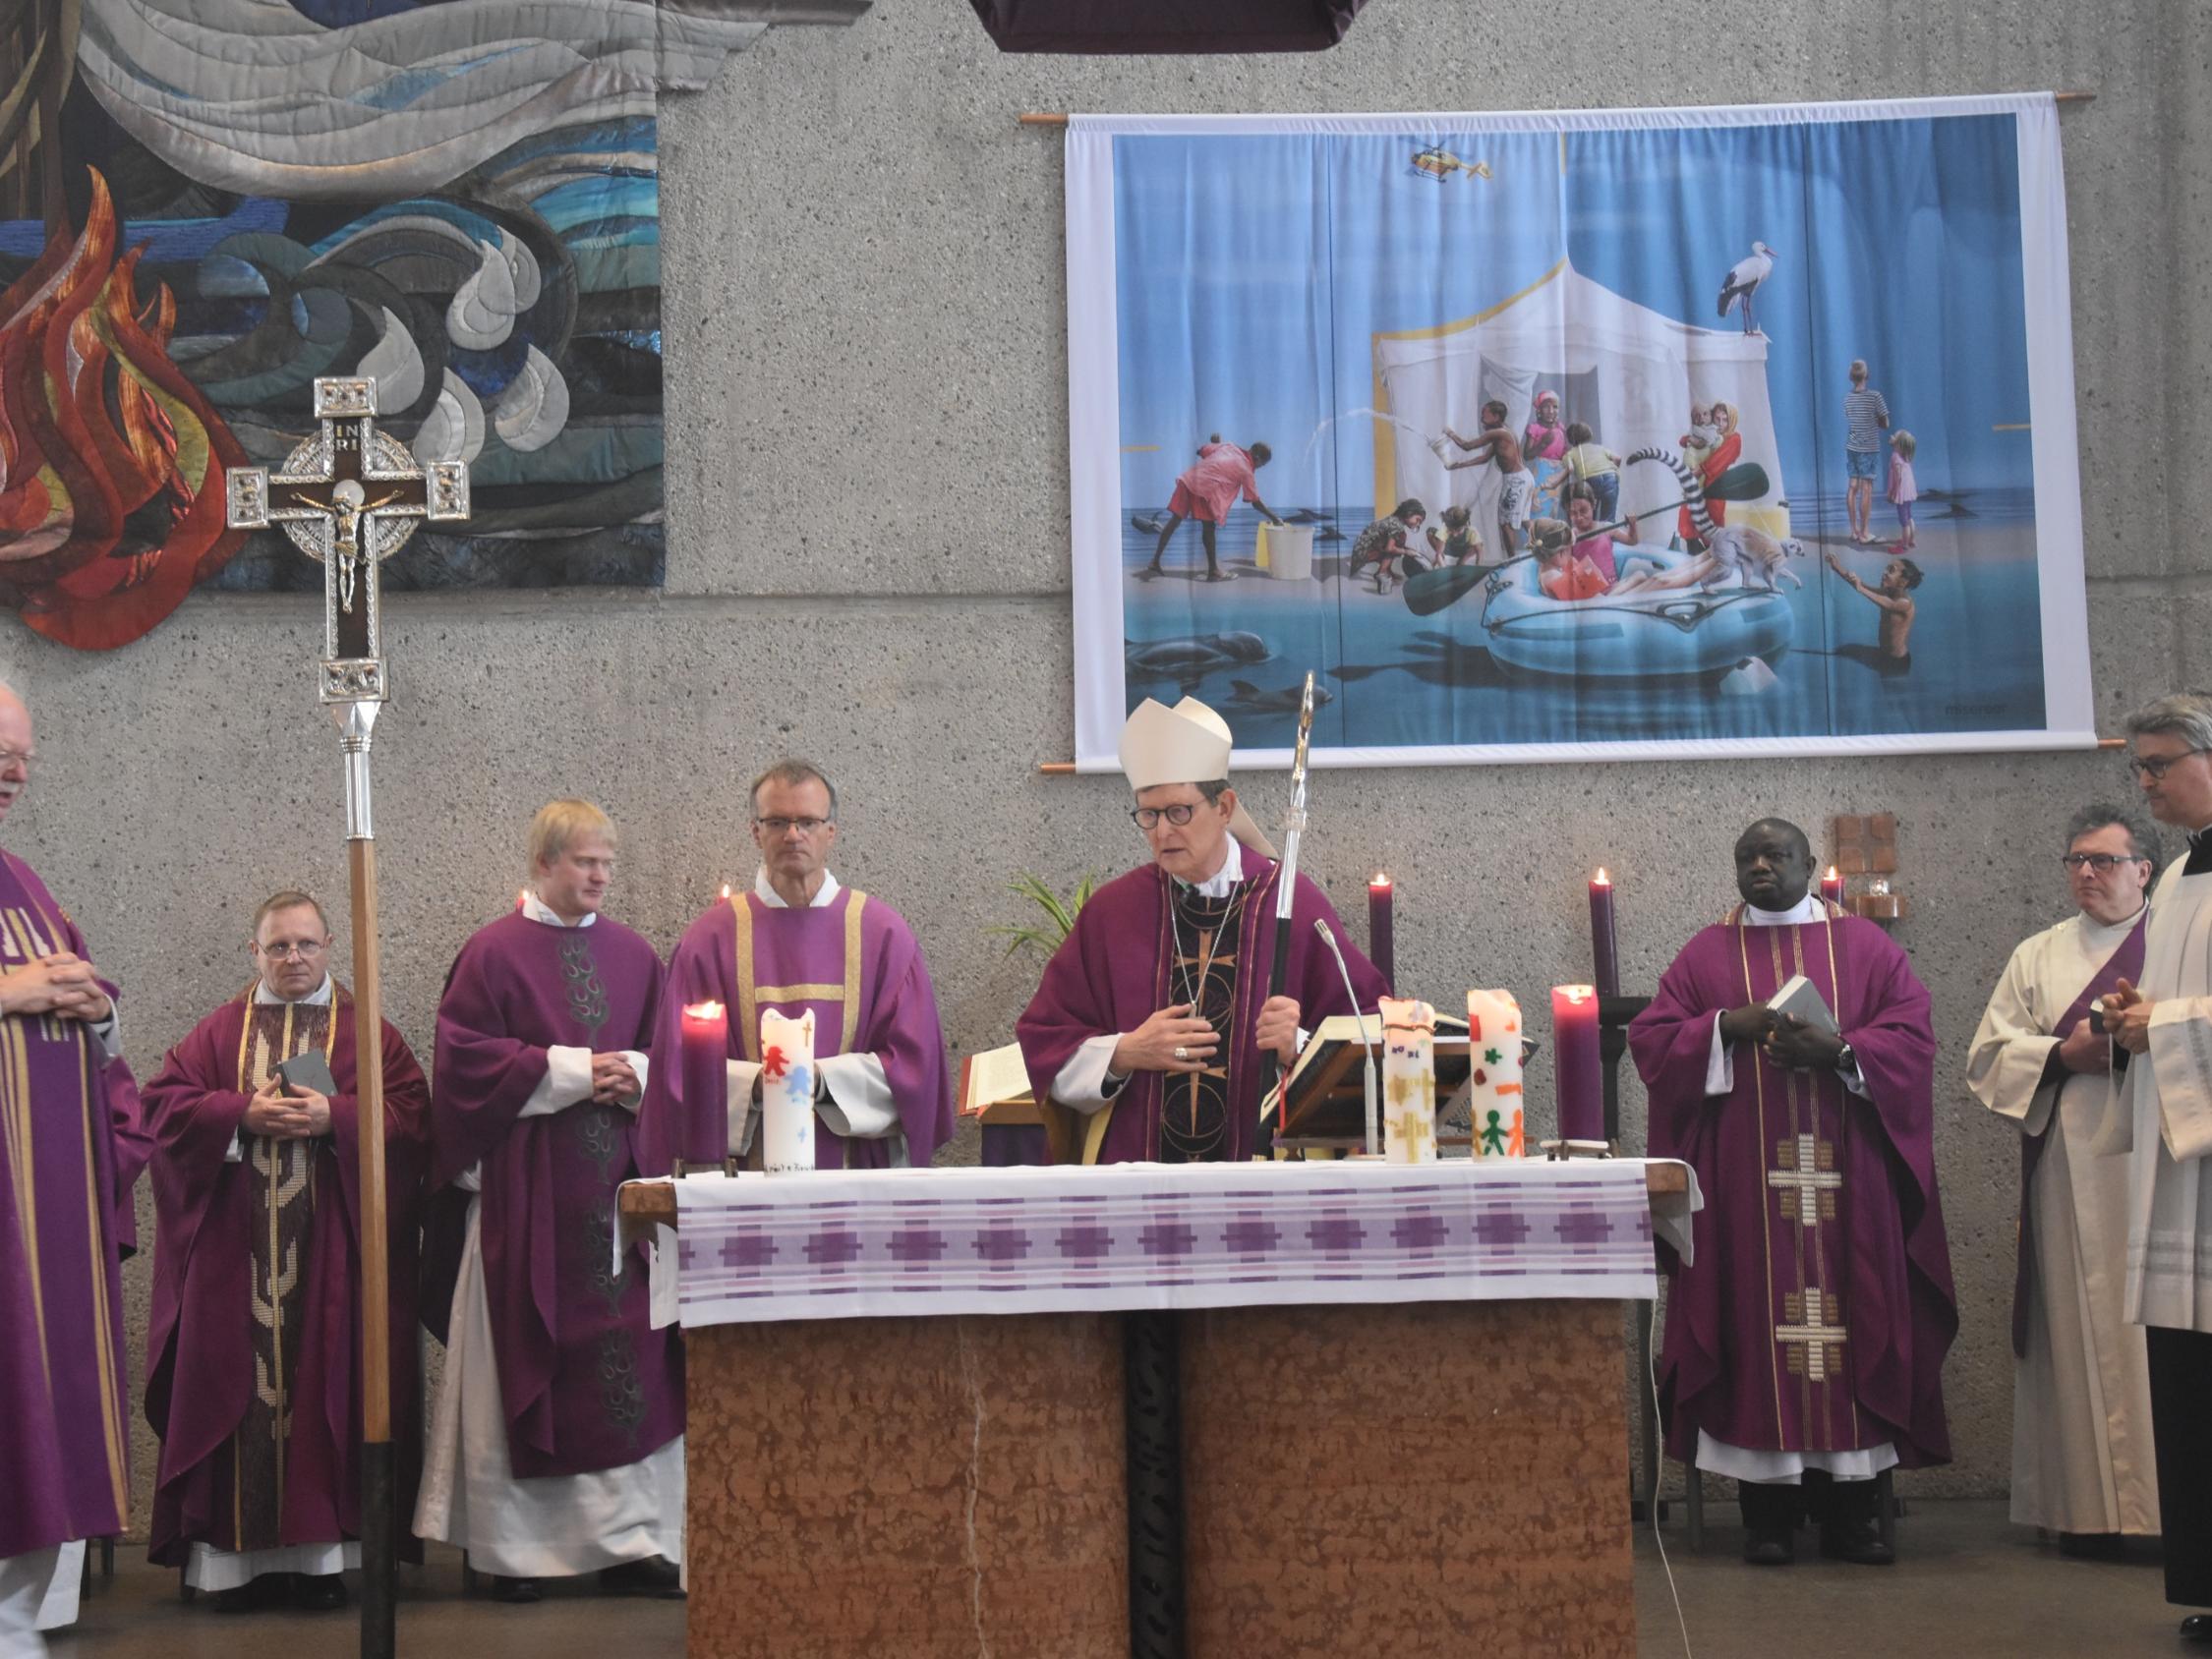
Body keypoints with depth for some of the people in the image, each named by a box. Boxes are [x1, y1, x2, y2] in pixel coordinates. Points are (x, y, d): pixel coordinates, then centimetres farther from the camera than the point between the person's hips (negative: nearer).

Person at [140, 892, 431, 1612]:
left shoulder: (366, 1032, 8)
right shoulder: (218, 1032, 11)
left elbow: (410, 1115, -2)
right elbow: (165, 1104, 1)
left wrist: (335, 1116, -16)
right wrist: (243, 1114, -13)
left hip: (330, 1252, -1)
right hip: (234, 1254, 1)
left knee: (323, 1376, -3)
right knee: (238, 1381, -2)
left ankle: (323, 1548, 1)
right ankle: (239, 1550, 2)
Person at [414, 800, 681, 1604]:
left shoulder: (634, 956, 12)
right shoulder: (493, 954, -2)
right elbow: (466, 1056, -9)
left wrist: (632, 1074, -6)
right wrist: (571, 1070, -14)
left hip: (616, 1183, 4)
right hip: (524, 1188, -4)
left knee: (630, 1359, 1)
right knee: (524, 1357, 1)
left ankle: (631, 1538, 8)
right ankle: (515, 1547, 9)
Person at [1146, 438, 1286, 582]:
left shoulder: (1228, 447, 18)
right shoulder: (1246, 471, 5)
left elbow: (1202, 450, 20)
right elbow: (1256, 502, 10)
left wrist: (1215, 442, 38)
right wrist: (1273, 517, 19)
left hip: (1188, 479, 6)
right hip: (1205, 489, -6)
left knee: (1175, 520, 9)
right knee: (1208, 527, 5)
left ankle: (1155, 562, 11)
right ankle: (1213, 572, 10)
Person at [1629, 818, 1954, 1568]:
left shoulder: (1865, 946, 11)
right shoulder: (1705, 955, 11)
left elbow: (1912, 1035, 2)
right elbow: (1649, 1039, 4)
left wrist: (1839, 1049, -14)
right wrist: (1726, 1026, -11)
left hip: (1845, 1173, 0)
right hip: (1743, 1177, 0)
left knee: (1850, 1317, -2)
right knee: (1756, 1319, -4)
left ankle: (1849, 1510, 4)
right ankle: (1767, 1509, 0)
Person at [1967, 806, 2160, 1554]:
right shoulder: (2038, 956, 17)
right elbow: (1988, 1056, 10)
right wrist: (2066, 1054, -6)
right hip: (2073, 1166, 2)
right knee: (2085, 1324, -2)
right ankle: (2096, 1508, 1)